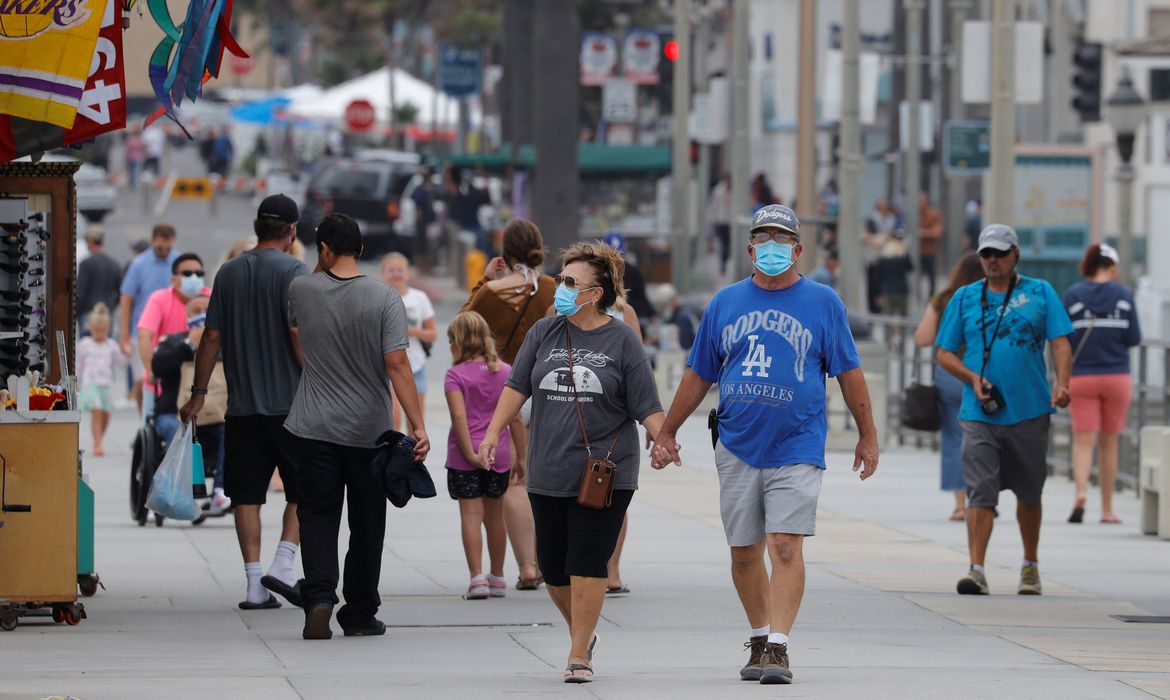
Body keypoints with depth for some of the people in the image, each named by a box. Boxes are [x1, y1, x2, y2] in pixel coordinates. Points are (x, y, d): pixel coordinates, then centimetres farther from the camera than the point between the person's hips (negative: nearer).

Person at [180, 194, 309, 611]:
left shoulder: (230, 272, 9)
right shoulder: (293, 271, -6)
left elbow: (212, 337, 10)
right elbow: (298, 332, -16)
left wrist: (199, 393, 17)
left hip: (242, 405, 4)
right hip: (289, 403, -4)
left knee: (247, 496, 5)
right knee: (303, 489, 8)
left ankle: (255, 585, 2)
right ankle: (282, 566, -6)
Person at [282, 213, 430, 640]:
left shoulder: (302, 291, -2)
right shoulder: (385, 299, -8)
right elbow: (397, 365, -15)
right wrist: (418, 426, -16)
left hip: (313, 428, 0)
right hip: (369, 429, 0)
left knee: (317, 516, 2)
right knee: (366, 523, 10)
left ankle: (319, 597, -19)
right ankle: (360, 615, 15)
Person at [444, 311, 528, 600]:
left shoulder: (456, 375, -8)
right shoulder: (505, 372, 4)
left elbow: (459, 417, -18)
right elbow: (516, 418, 3)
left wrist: (469, 454, -17)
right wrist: (521, 455, 8)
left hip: (465, 457, -4)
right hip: (498, 454, 4)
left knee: (471, 514, -3)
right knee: (495, 515, 15)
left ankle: (477, 577, -13)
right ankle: (497, 577, 26)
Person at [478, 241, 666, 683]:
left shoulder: (622, 341, -1)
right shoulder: (544, 334, 9)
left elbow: (646, 405, -2)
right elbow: (517, 386, 7)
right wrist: (494, 432, -4)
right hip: (549, 473, 4)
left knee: (588, 562, -7)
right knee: (553, 564, 7)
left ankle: (579, 655, -1)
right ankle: (583, 633, 31)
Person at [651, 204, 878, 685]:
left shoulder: (822, 302, 3)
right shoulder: (726, 303, 9)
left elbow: (848, 372, 6)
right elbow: (698, 375, 15)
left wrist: (868, 435, 5)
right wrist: (667, 433, 14)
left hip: (796, 448, -3)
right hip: (737, 448, 3)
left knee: (785, 547, -13)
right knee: (744, 553, 8)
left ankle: (779, 646, -14)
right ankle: (759, 638, 23)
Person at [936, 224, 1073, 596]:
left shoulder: (1040, 293, 6)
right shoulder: (964, 298, 8)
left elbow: (1060, 343, -1)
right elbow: (945, 353, 10)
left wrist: (1061, 384, -19)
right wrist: (973, 379, -9)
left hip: (1029, 411, 0)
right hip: (980, 414, 0)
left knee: (1029, 493, 13)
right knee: (981, 492, -13)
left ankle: (1030, 566, 30)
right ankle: (977, 570, -17)